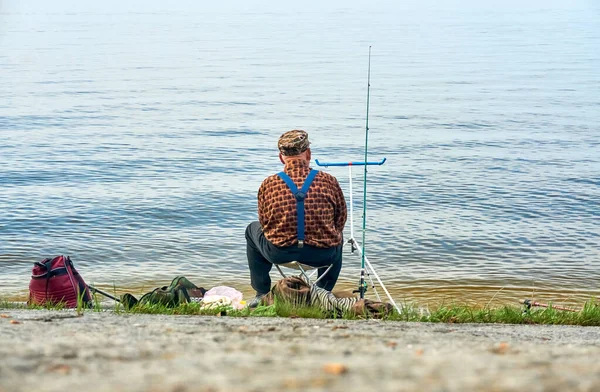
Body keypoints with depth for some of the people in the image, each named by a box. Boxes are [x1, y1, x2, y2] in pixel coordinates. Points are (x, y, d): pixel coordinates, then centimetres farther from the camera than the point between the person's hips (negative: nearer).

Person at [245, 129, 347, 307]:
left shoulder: (268, 184, -3)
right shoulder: (329, 181, -3)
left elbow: (264, 224, 8)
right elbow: (340, 221, 8)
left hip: (279, 253, -1)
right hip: (322, 256, 1)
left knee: (253, 229, 32)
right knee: (337, 240, 38)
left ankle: (262, 294, 31)